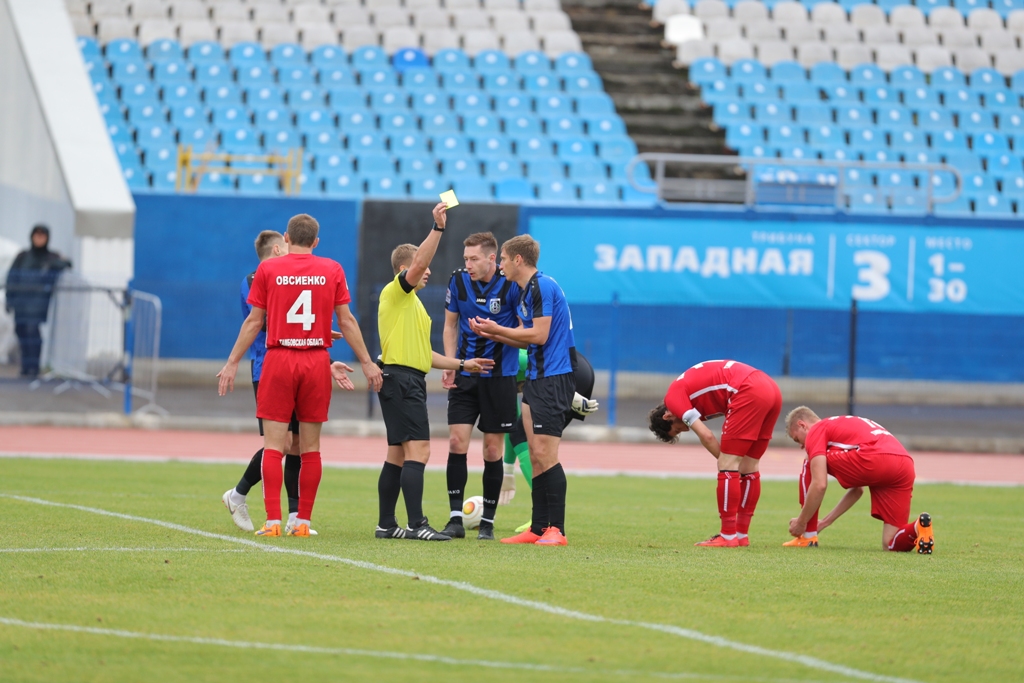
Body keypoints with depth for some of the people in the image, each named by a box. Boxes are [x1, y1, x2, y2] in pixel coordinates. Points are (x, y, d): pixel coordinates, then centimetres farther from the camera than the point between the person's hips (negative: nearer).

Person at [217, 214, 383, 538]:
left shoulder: (268, 269, 1)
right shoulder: (332, 270, 4)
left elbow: (254, 321, 3)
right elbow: (346, 321, 5)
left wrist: (232, 363, 10)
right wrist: (366, 362, 14)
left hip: (278, 361, -1)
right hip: (317, 362, 1)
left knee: (273, 446, 0)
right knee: (310, 447, 8)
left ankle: (273, 521, -9)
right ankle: (303, 521, 7)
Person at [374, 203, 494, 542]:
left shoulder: (414, 304, 24)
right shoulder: (395, 292, -5)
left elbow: (422, 353, 28)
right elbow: (418, 263, -25)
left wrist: (463, 364, 25)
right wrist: (437, 228, -29)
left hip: (409, 381, 11)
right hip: (401, 378, -11)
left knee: (398, 455, 10)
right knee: (418, 451, -16)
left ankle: (386, 524, 13)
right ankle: (417, 524, -21)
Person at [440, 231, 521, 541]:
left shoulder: (511, 285, -12)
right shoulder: (458, 280, -1)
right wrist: (450, 363, 2)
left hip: (499, 377, -3)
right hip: (465, 376, 3)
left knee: (493, 450, 2)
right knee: (457, 443, -7)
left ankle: (487, 522, 10)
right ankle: (455, 519, -2)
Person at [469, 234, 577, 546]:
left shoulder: (542, 287, -14)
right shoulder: (526, 291, 17)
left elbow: (539, 335, -19)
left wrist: (498, 329, -9)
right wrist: (492, 333, 14)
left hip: (553, 378, -10)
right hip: (537, 379, 10)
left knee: (545, 455, -12)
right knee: (536, 456, 9)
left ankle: (556, 529, -10)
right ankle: (538, 529, 11)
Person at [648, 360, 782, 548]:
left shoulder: (673, 397, 4)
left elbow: (706, 436, -3)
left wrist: (726, 464, 8)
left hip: (749, 391, -9)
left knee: (727, 466, -3)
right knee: (748, 468, 15)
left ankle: (728, 536, -2)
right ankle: (742, 534, 20)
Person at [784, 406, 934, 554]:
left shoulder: (816, 431, 15)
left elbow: (820, 485, 1)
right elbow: (857, 490, 42)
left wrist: (801, 522, 13)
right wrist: (825, 522, 45)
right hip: (905, 466, 8)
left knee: (811, 466, 18)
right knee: (892, 544, 15)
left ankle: (808, 537, 17)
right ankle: (918, 528, -17)